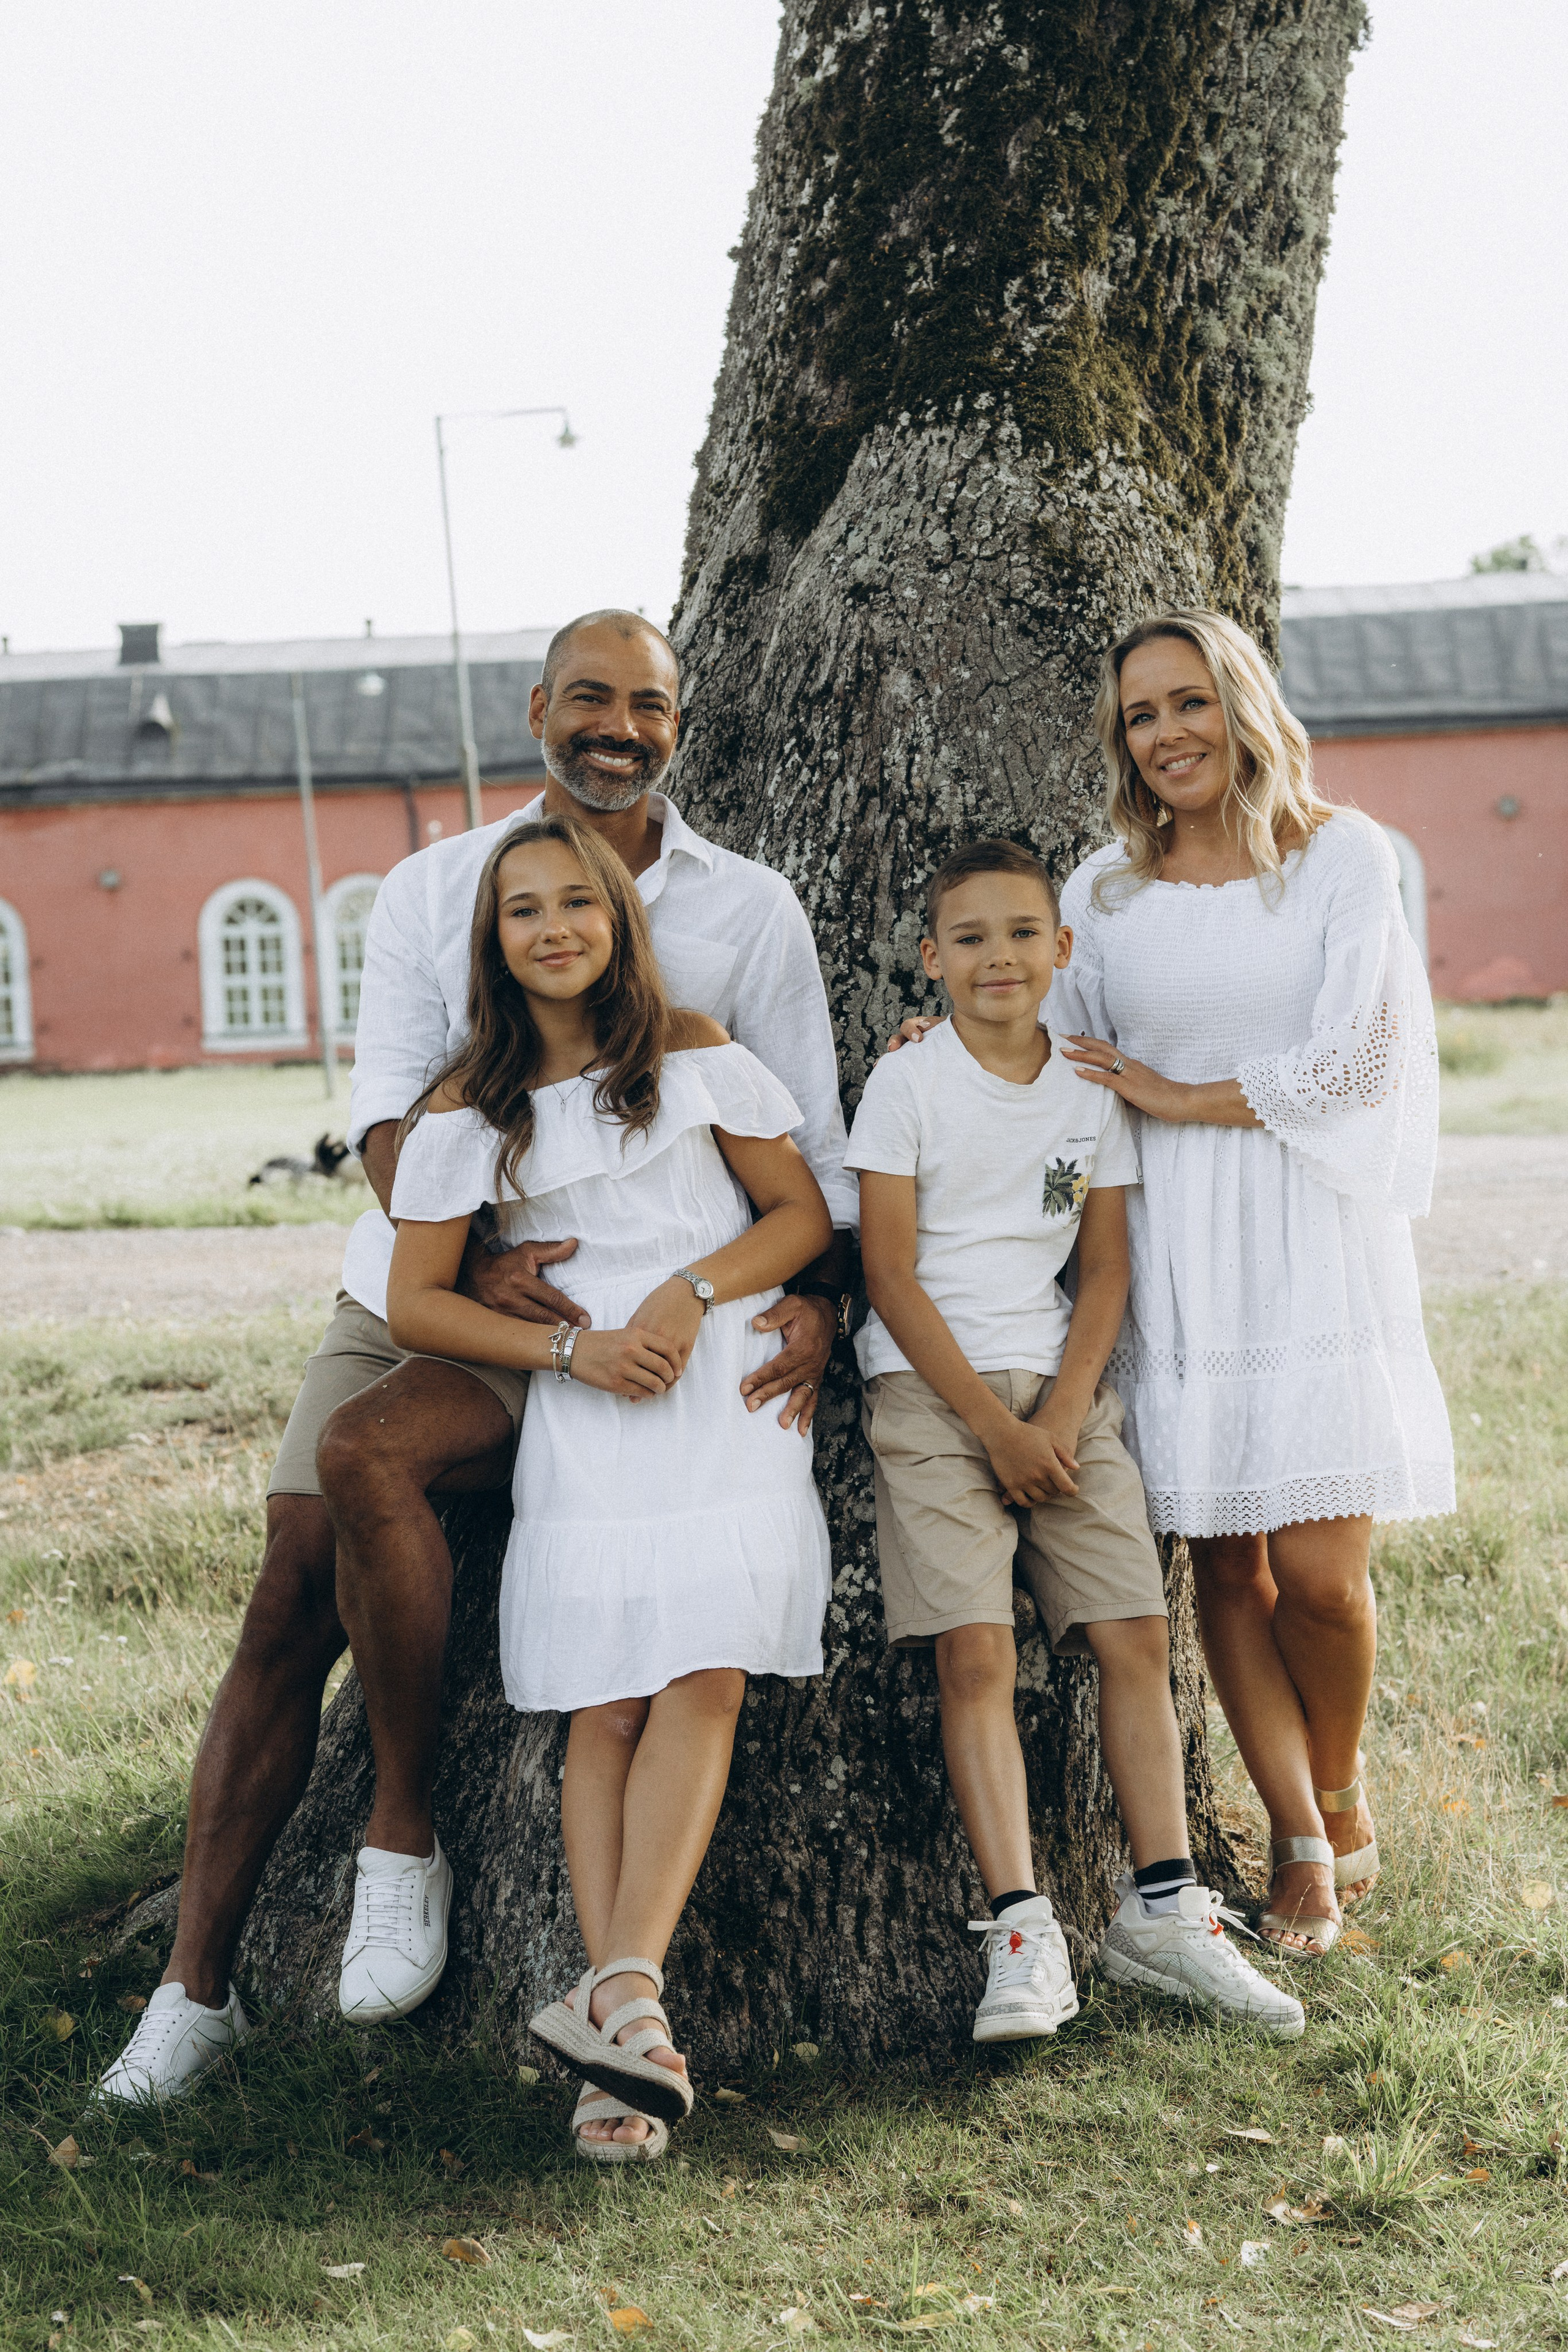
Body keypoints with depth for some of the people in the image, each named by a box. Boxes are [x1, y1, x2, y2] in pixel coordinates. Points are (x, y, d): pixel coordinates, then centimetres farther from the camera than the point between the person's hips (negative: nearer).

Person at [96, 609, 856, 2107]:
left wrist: (816, 1298, -14)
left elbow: (806, 1144, 4)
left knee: (366, 1452, -30)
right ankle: (195, 1987, 3)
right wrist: (472, 1258, -20)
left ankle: (404, 1843, -13)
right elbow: (387, 1118, -2)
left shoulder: (748, 913, 4)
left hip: (608, 1323, -3)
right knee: (285, 1618, -6)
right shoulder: (431, 891, 7)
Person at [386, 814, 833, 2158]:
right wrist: (574, 1347, -7)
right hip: (582, 1425, 0)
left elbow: (805, 1212, 10)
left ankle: (624, 1988, -23)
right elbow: (414, 1303, 6)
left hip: (729, 1397, 0)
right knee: (606, 1707, -10)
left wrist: (692, 1289, -8)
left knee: (705, 1676, -18)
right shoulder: (466, 1112, 8)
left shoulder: (695, 1057, 10)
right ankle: (630, 2042, -14)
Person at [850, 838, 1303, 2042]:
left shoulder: (1093, 1087, 9)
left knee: (1136, 1635, -4)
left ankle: (1163, 1908, 4)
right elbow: (891, 1275, -6)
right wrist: (993, 1427, -11)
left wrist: (1059, 1416, -7)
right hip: (932, 1388, -3)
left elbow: (1106, 1271, 7)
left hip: (1065, 1389, 4)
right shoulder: (906, 1084, -2)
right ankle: (1024, 1935, -14)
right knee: (976, 1651, -13)